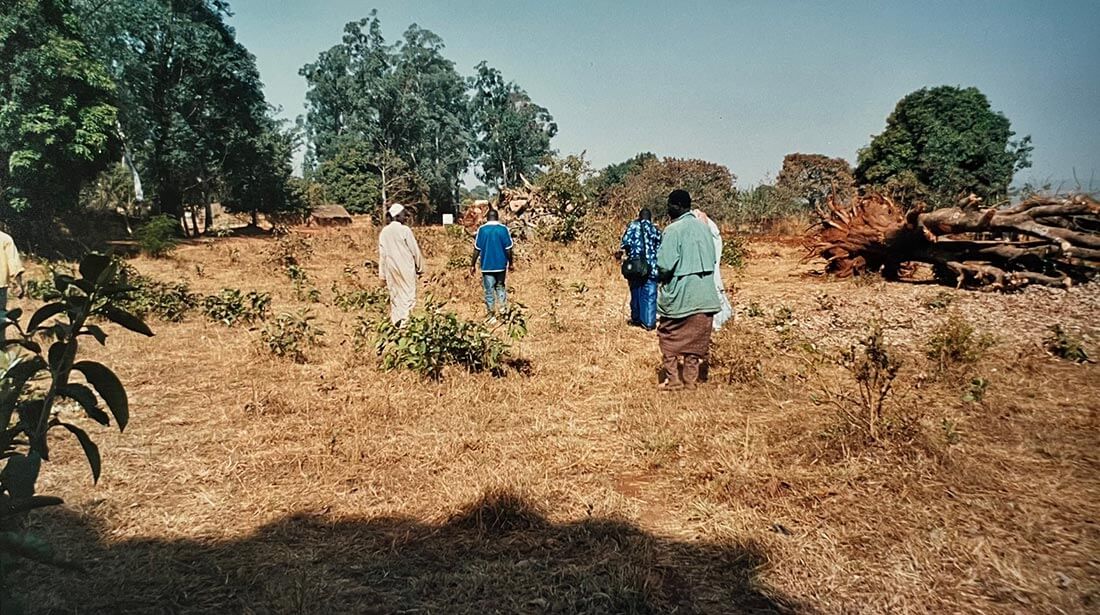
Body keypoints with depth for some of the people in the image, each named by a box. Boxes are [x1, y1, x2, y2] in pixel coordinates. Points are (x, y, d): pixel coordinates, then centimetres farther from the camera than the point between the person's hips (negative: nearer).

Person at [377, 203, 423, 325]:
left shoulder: (384, 232, 6)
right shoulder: (405, 230, -10)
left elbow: (382, 254, 8)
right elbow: (415, 251, -7)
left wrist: (383, 276, 13)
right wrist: (420, 267, 7)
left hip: (391, 269, 6)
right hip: (406, 269, -5)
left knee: (395, 296, 12)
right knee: (408, 296, -3)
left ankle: (396, 322, 13)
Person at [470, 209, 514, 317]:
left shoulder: (481, 230, -5)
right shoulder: (503, 229, -5)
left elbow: (477, 249, -4)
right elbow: (508, 249, -3)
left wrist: (473, 265, 4)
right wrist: (511, 263, 9)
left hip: (486, 265, -1)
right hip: (501, 264, 1)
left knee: (489, 289, 6)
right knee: (500, 286, 19)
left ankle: (491, 313, 7)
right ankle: (502, 305, 2)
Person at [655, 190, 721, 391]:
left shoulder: (674, 230, -14)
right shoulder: (703, 227, 5)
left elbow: (665, 265, -18)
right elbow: (713, 259, 12)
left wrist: (660, 277, 2)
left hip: (679, 295, -5)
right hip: (704, 294, 5)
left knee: (669, 337, 11)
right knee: (696, 338, 12)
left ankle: (673, 380, 11)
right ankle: (690, 380, 17)